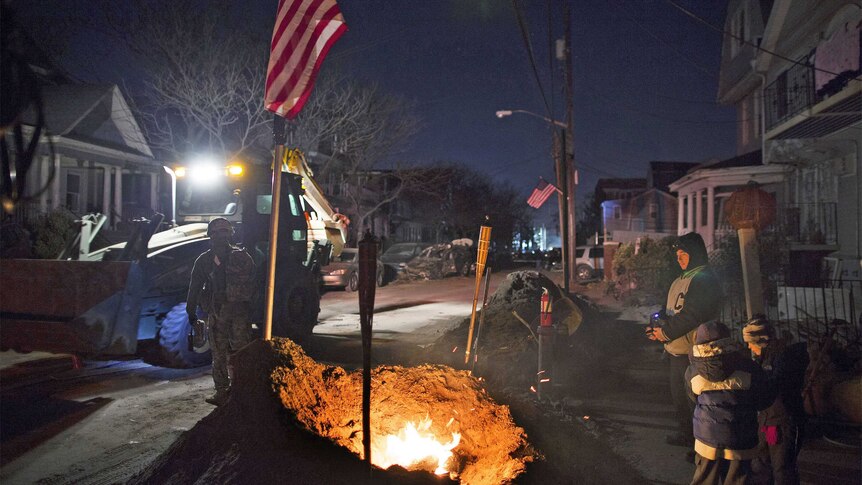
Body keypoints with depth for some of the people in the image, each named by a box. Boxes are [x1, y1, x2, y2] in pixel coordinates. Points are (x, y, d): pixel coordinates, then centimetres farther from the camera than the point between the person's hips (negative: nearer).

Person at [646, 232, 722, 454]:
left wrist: (665, 333, -18)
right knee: (678, 395, 23)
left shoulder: (704, 280, -19)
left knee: (694, 398, 1)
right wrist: (657, 325, -1)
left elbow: (690, 316, -26)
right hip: (675, 350, 10)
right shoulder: (682, 280, 13)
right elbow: (669, 309, 17)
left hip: (692, 352, -10)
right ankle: (686, 433, 40)